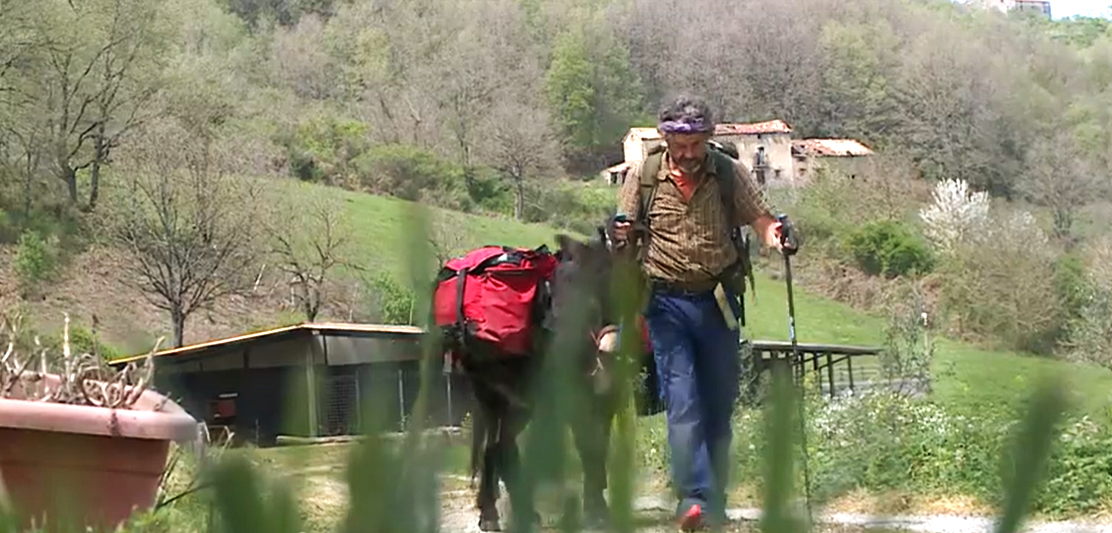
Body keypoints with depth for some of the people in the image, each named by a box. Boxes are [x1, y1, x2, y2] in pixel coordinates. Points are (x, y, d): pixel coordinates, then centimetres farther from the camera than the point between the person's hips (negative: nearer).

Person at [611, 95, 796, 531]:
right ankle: (693, 498, -17)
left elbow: (761, 222, -2)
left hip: (718, 300, 2)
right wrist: (621, 238, -18)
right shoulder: (642, 175, -1)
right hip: (668, 303, -2)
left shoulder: (730, 173, 0)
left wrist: (777, 238, -25)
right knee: (682, 402, -12)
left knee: (720, 405, 7)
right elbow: (624, 233, 6)